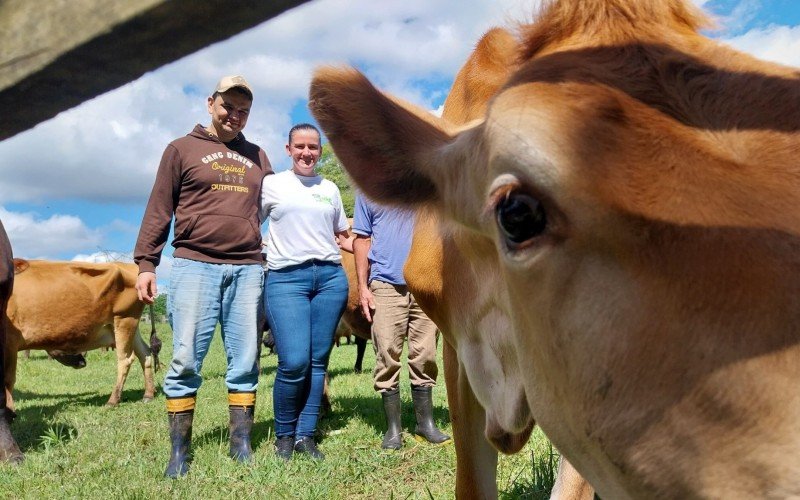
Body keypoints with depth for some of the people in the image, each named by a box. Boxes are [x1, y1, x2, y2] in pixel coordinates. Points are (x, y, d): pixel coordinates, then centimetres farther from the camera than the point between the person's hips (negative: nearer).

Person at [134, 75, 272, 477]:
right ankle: (179, 451, 5)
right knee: (185, 360, -4)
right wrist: (146, 263, -3)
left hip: (248, 269, 3)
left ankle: (241, 445, 10)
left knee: (245, 362, 2)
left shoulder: (257, 157, 20)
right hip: (194, 264, -3)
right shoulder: (182, 149, 10)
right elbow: (159, 210, 6)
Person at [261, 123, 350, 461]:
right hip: (285, 278, -3)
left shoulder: (330, 189, 17)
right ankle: (284, 435, 8)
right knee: (294, 362, -13)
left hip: (330, 277, 4)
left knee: (318, 360, 3)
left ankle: (305, 435, 13)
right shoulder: (272, 184, 8)